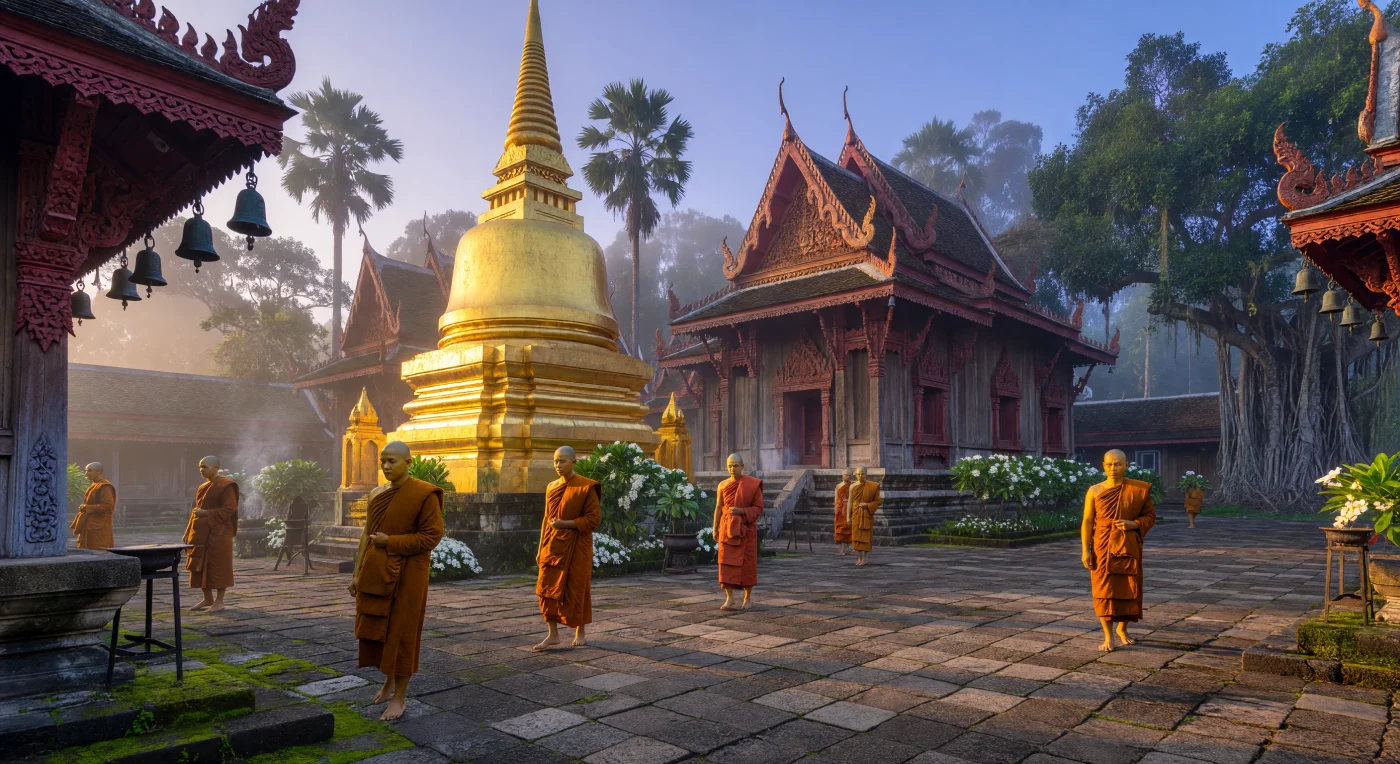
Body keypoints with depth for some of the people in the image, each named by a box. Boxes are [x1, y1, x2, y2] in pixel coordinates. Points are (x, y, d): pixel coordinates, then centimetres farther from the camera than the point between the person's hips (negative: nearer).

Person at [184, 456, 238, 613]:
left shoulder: (226, 486, -10)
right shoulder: (203, 488, 15)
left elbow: (229, 509, -16)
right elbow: (197, 509, 20)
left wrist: (206, 513, -18)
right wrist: (189, 532, 13)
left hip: (218, 533, -8)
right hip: (201, 533, 8)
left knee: (218, 566, -2)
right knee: (200, 566, 10)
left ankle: (219, 601, 5)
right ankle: (208, 598, 22)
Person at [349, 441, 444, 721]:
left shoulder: (424, 494, -12)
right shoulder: (377, 495, 7)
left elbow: (432, 536, -14)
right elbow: (366, 535, 11)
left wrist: (390, 542, -17)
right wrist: (358, 573, 8)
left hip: (407, 575, -6)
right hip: (377, 573, 6)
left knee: (402, 633, 1)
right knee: (377, 630, 13)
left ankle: (400, 696, 14)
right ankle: (389, 681, 35)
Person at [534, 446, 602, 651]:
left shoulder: (586, 487, -10)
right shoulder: (551, 488, 8)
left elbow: (594, 518, -12)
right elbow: (547, 519, 14)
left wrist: (566, 524, -19)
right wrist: (541, 548, 11)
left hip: (576, 547, -5)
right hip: (553, 546, 5)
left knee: (576, 589, 5)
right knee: (548, 588, 1)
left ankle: (579, 632, 21)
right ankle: (553, 634, 10)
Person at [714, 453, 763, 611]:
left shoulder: (753, 484, -5)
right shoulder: (723, 486, 5)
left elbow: (759, 508, -4)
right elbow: (718, 508, 10)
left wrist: (741, 511, -19)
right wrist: (715, 529, 6)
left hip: (746, 528, -2)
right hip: (728, 528, 2)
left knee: (747, 564, 4)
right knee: (726, 562, -6)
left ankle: (747, 599, 18)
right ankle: (729, 599, -4)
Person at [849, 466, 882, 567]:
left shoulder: (872, 486, -4)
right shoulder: (852, 486, 1)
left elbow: (878, 501, 0)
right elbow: (850, 502, 4)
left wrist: (867, 505, -14)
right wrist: (848, 517, 2)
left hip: (867, 514, -1)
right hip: (856, 514, 2)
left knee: (866, 535, 0)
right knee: (856, 535, 1)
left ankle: (864, 558, 11)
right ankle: (859, 558, 9)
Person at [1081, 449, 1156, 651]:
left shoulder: (1140, 489, 0)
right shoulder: (1095, 491, -2)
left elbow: (1150, 516, 7)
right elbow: (1087, 522, 0)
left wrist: (1134, 524, -14)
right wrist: (1085, 550, -6)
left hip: (1129, 547, 1)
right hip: (1103, 547, -1)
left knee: (1129, 588, 8)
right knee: (1104, 589, -3)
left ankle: (1123, 629, 30)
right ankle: (1108, 636, 5)